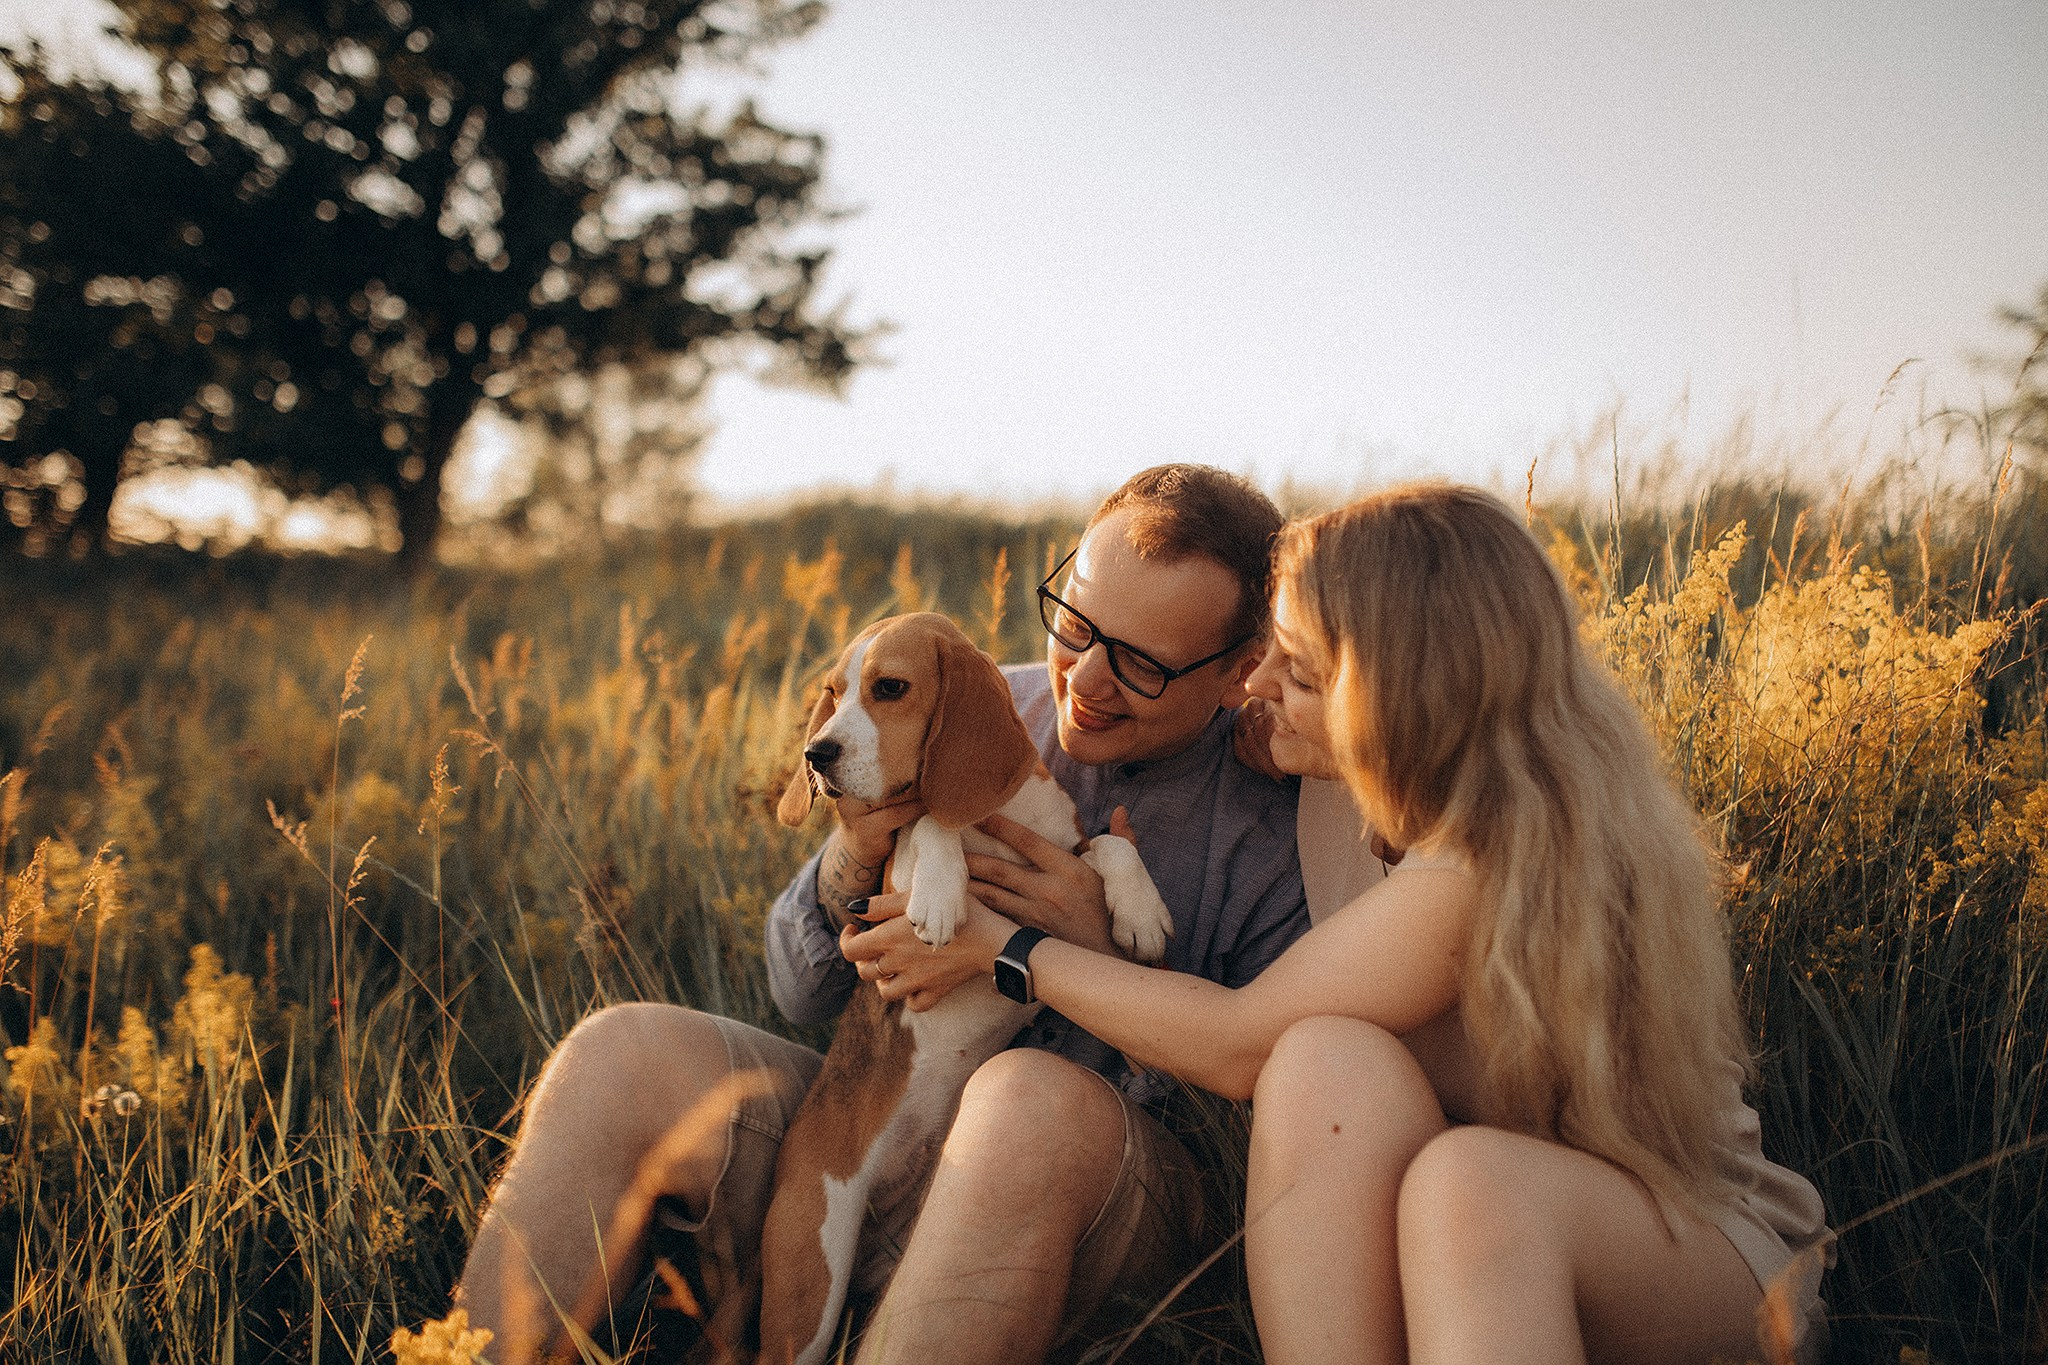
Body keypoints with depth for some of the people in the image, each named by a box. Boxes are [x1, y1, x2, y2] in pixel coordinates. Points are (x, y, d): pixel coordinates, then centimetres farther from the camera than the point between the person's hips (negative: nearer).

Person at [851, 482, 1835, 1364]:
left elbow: (1235, 1045, -17)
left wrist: (1006, 949, -7)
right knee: (1329, 1063, -25)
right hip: (1498, 1229, 7)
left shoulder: (1492, 860, -25)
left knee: (1475, 1178, -41)